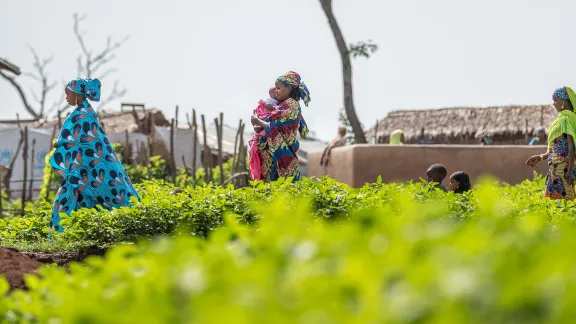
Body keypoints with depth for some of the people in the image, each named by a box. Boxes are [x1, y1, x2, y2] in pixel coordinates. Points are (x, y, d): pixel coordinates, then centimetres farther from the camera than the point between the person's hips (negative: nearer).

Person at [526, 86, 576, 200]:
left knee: (556, 199, -11)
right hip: (558, 168, 10)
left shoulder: (565, 119, -11)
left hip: (562, 168, -10)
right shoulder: (564, 118, 17)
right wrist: (540, 157, 23)